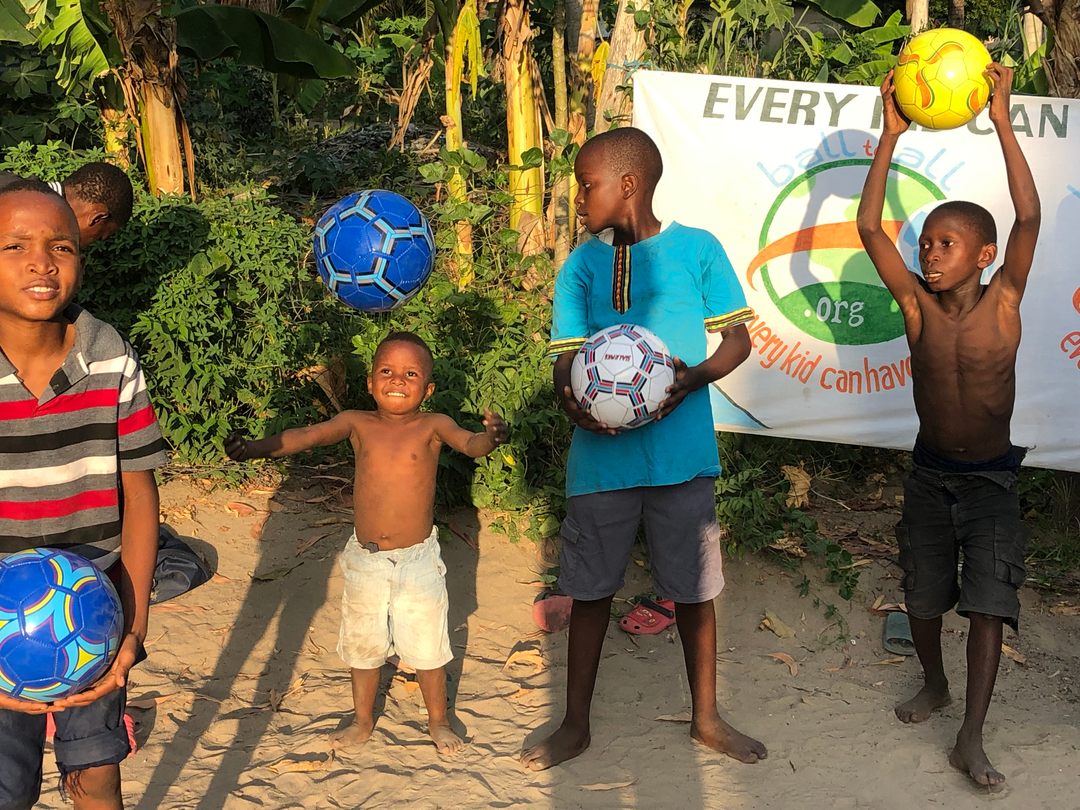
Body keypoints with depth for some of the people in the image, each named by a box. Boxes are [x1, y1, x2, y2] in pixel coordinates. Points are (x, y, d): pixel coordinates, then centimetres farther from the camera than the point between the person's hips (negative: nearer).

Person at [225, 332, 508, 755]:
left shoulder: (432, 426, -9)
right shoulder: (357, 423, -5)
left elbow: (470, 443, -25)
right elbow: (308, 435, -16)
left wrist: (491, 437, -49)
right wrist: (257, 447, -32)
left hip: (417, 559, -2)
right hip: (365, 558, 2)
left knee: (427, 646, 11)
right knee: (362, 644, 18)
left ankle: (438, 720, 33)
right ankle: (363, 720, 39)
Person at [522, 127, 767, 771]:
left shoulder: (697, 249, -3)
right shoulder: (581, 265, 3)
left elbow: (737, 339, 0)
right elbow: (567, 358, 1)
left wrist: (690, 379, -19)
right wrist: (575, 404, -21)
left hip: (681, 452, -2)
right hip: (602, 454, 2)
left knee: (694, 589, 10)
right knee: (591, 589, 11)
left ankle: (706, 717, 30)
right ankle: (576, 723, 27)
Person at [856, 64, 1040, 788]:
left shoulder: (1004, 301, -14)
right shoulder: (917, 305, -9)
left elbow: (1028, 218, -27)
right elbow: (869, 228, -17)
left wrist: (1002, 122, -30)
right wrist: (891, 136, -20)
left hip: (991, 479, -3)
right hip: (930, 475, 3)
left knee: (988, 605, -8)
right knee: (923, 597, 14)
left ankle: (972, 739, -4)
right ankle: (935, 683, 41)